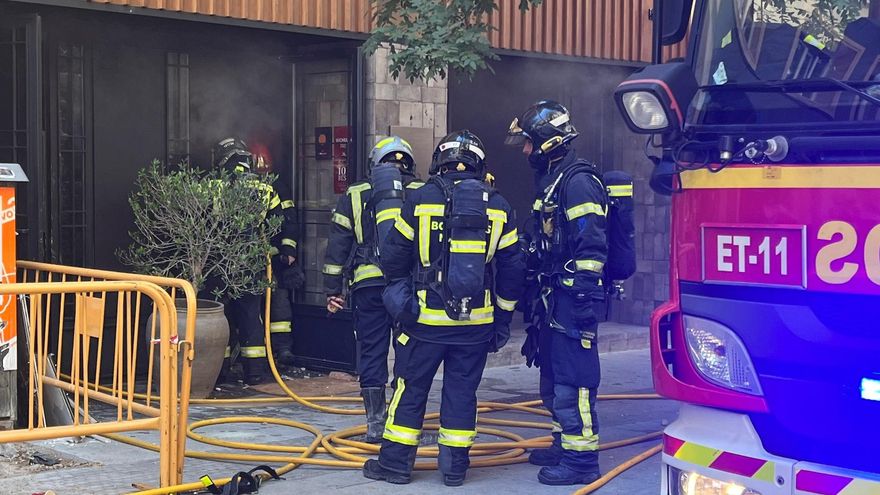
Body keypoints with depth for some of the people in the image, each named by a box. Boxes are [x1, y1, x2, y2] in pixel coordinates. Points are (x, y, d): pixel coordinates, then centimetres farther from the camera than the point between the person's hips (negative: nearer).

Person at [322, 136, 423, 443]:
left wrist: (333, 290, 13)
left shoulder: (354, 197, 11)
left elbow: (337, 248, 9)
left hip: (368, 284, 0)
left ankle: (375, 424, 6)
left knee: (372, 352, 6)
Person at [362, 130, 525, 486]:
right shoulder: (498, 208, 2)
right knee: (462, 391, 11)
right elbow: (512, 270, 4)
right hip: (476, 323, 2)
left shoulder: (419, 200, -5)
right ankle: (455, 466, 15)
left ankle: (396, 462, 14)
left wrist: (401, 290, 20)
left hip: (425, 317, -2)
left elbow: (393, 257, 0)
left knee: (410, 388, 8)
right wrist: (503, 319, 13)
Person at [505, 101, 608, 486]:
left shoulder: (578, 181, -14)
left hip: (572, 298, -11)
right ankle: (564, 444, 29)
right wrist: (540, 298, 24)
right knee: (554, 377, 18)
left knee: (573, 380, -9)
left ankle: (582, 458, -4)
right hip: (554, 299, 11)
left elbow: (591, 247, -21)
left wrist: (582, 300, -24)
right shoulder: (551, 181, 18)